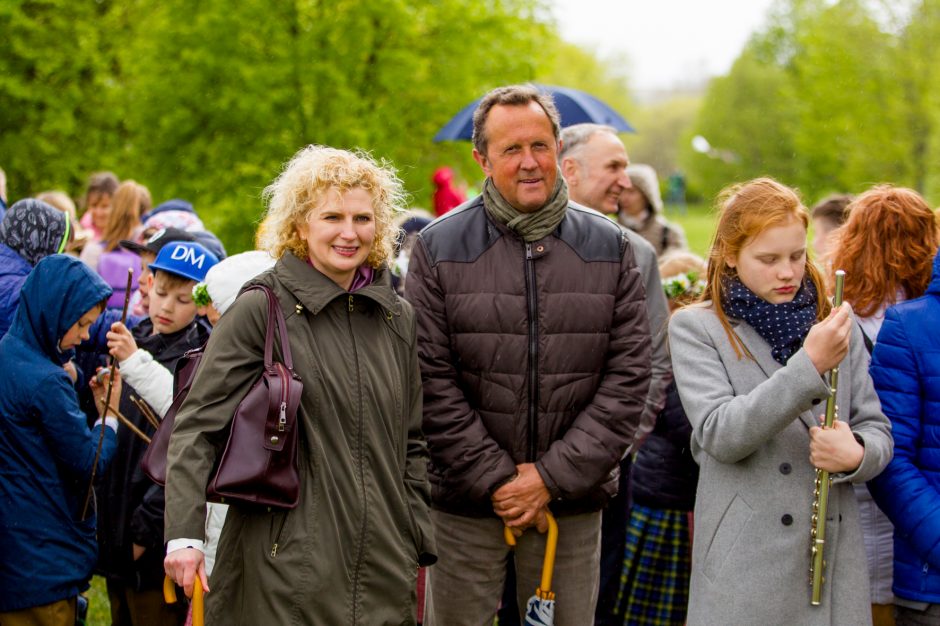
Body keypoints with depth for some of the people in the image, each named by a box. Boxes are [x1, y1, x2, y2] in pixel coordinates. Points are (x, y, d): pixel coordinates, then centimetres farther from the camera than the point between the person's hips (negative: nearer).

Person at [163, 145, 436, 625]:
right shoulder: (261, 310, -5)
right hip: (287, 569, -5)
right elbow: (197, 426, -8)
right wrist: (184, 534, -18)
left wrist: (421, 547, 14)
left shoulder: (397, 317, 12)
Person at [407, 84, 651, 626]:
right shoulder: (439, 248, -1)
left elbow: (629, 377, -1)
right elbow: (433, 382, -5)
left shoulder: (611, 249, 4)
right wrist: (495, 478, -10)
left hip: (573, 506, 1)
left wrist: (552, 477, -8)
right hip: (464, 504, -1)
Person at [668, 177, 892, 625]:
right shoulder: (695, 329, -1)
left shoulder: (835, 324, 10)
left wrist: (857, 453, -11)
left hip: (834, 559, 3)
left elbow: (877, 429, 13)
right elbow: (720, 435, -13)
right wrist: (809, 366, -20)